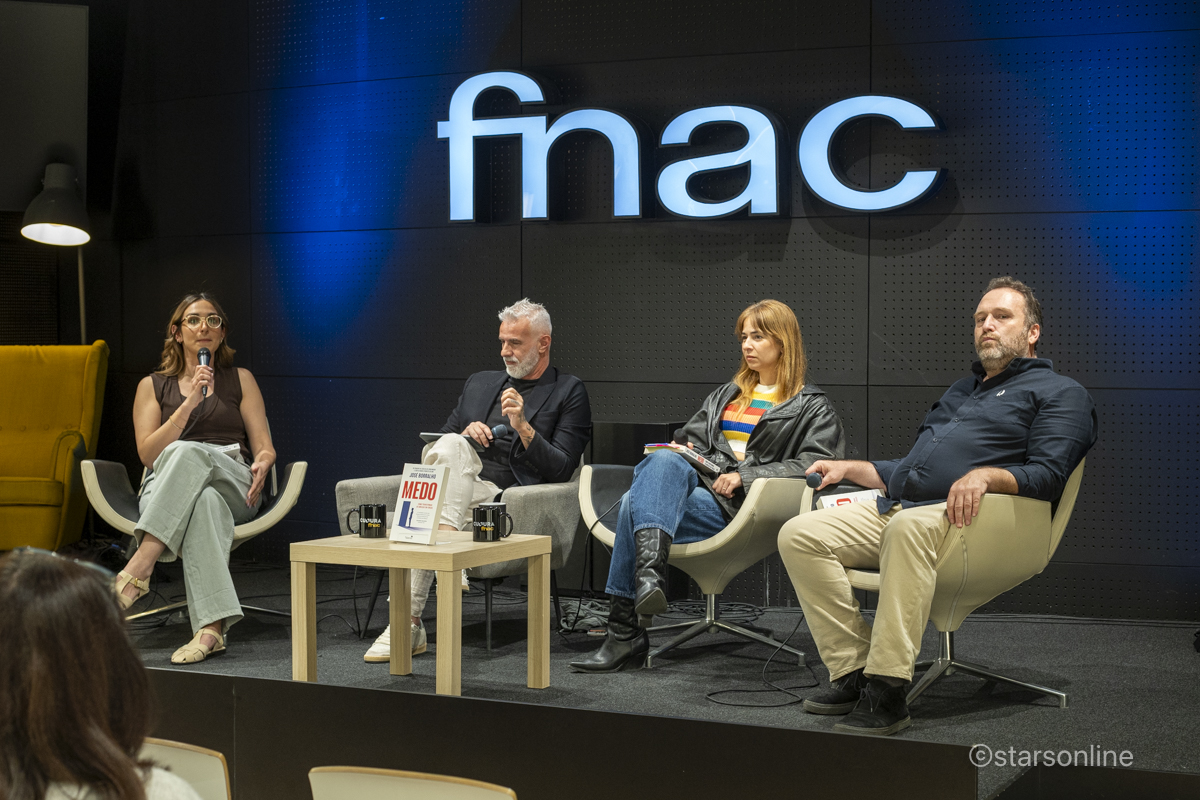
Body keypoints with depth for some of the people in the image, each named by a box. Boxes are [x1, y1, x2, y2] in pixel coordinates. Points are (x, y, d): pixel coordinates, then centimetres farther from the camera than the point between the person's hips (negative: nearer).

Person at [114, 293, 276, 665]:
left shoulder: (240, 379, 21)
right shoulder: (153, 386, 20)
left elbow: (264, 446, 13)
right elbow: (148, 453, 4)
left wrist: (262, 464, -14)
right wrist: (190, 403, -6)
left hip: (234, 486, 0)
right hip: (164, 492, 0)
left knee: (186, 452, -38)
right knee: (204, 502, -42)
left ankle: (140, 565, -48)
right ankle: (212, 627, -55)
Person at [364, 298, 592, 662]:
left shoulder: (569, 392, 10)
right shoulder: (479, 383, 28)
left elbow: (560, 470, -2)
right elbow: (442, 442, 25)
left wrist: (523, 427, -15)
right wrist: (465, 435, 1)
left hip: (503, 495, -4)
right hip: (456, 484, 4)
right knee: (451, 445, -34)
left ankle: (408, 623, -35)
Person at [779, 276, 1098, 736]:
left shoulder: (1060, 393, 11)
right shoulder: (960, 391, 36)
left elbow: (1048, 475, -6)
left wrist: (985, 475, -24)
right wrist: (850, 469, 26)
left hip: (959, 518, -8)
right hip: (892, 509, 8)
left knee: (909, 526, -42)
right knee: (798, 535, -15)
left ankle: (887, 693, -42)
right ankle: (852, 672, -18)